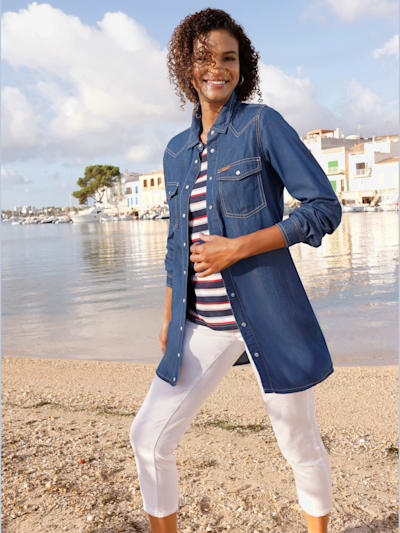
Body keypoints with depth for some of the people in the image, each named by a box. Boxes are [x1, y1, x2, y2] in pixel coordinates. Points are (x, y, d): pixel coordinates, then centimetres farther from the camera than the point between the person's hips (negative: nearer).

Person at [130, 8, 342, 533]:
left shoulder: (262, 123, -5)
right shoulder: (177, 150, 11)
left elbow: (325, 208, -10)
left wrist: (237, 247, -17)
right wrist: (169, 320, 15)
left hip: (268, 317, -5)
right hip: (202, 325, 5)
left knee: (299, 444, 12)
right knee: (149, 437, 7)